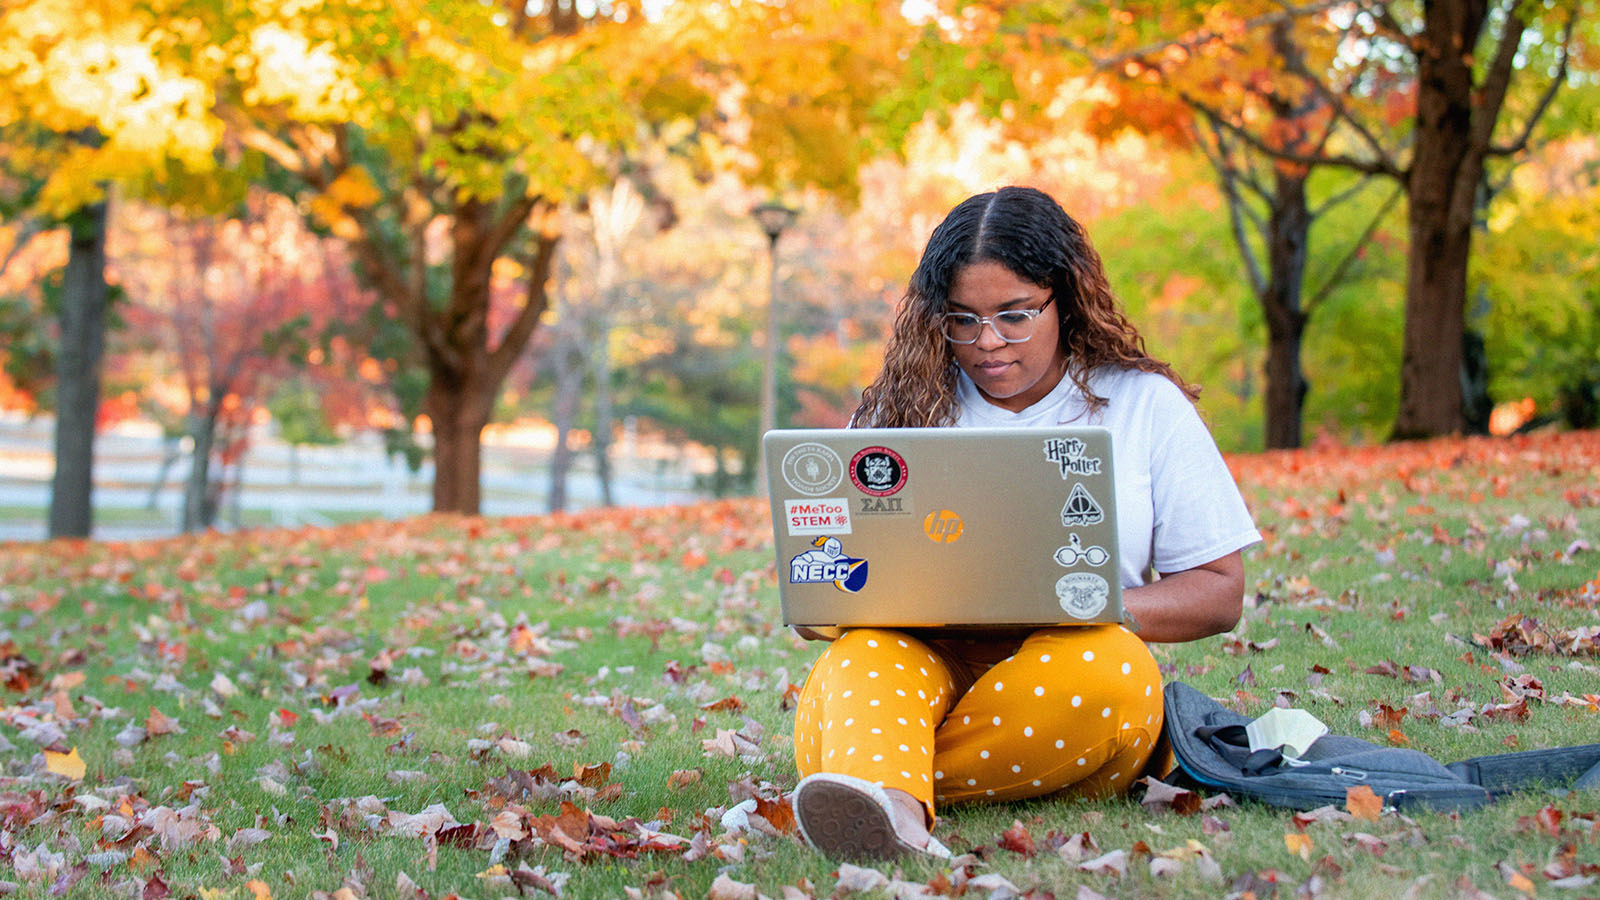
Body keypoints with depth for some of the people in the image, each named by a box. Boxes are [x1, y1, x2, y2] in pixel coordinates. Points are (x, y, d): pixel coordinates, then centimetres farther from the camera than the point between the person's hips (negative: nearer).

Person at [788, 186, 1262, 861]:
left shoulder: (1145, 404, 10)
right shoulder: (907, 403, 14)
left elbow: (1219, 594, 7)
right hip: (916, 658, 1)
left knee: (1099, 667, -36)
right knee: (869, 647, -34)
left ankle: (878, 783, -32)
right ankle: (890, 808, -65)